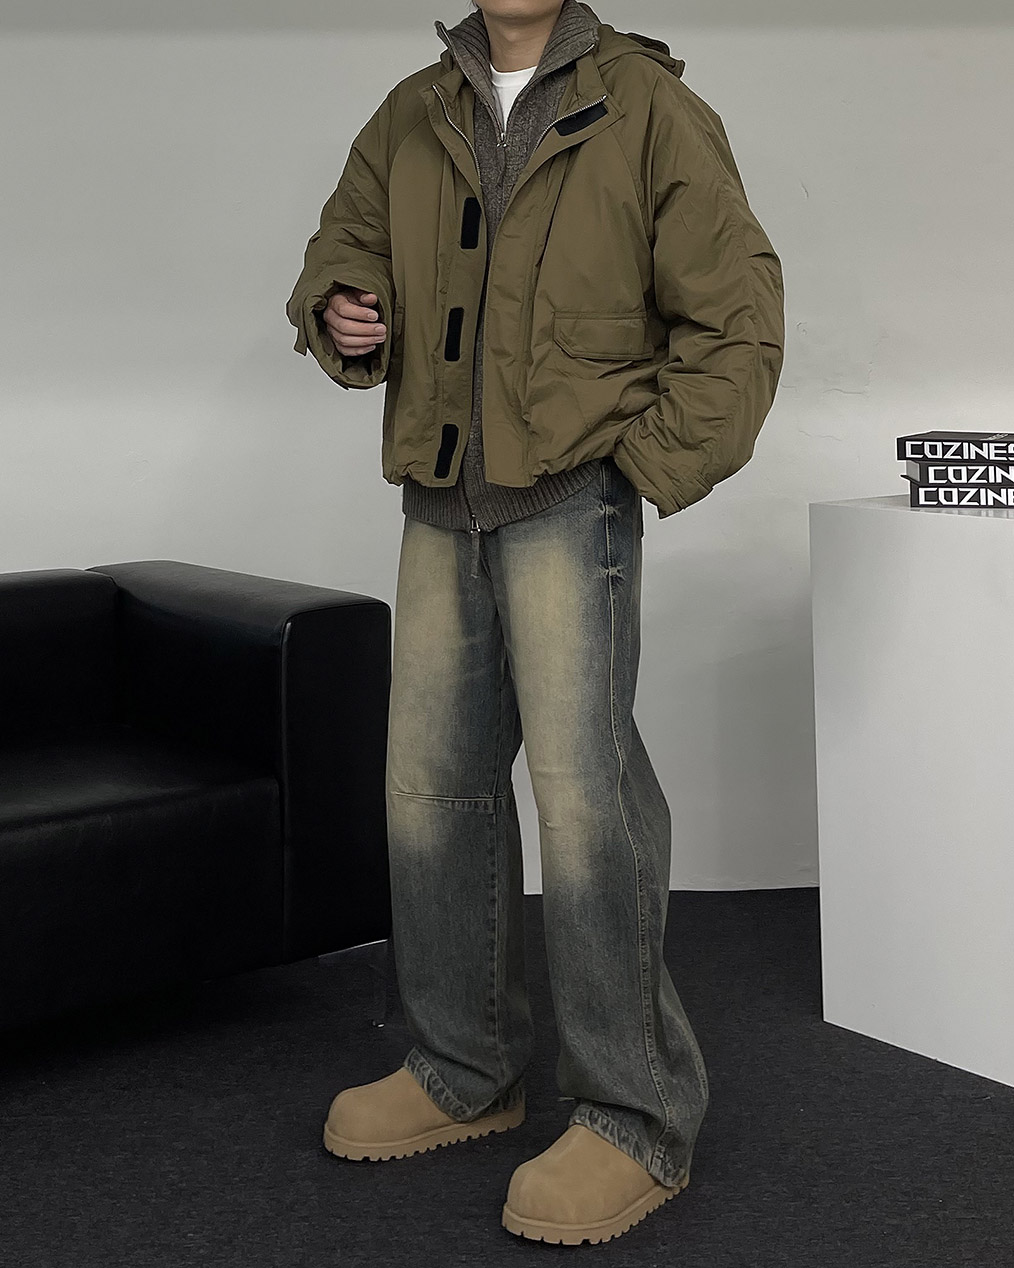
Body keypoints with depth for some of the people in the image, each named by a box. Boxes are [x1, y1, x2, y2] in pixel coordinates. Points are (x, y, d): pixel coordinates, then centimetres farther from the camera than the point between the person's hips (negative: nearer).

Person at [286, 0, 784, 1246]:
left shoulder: (647, 108, -3)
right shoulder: (410, 119, 11)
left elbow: (737, 314, -4)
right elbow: (341, 248, 23)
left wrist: (655, 467, -10)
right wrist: (340, 314, -1)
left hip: (569, 497, -6)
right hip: (440, 502, 6)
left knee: (581, 790, -11)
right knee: (432, 784, 10)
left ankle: (636, 1120, -1)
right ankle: (464, 1073, 25)